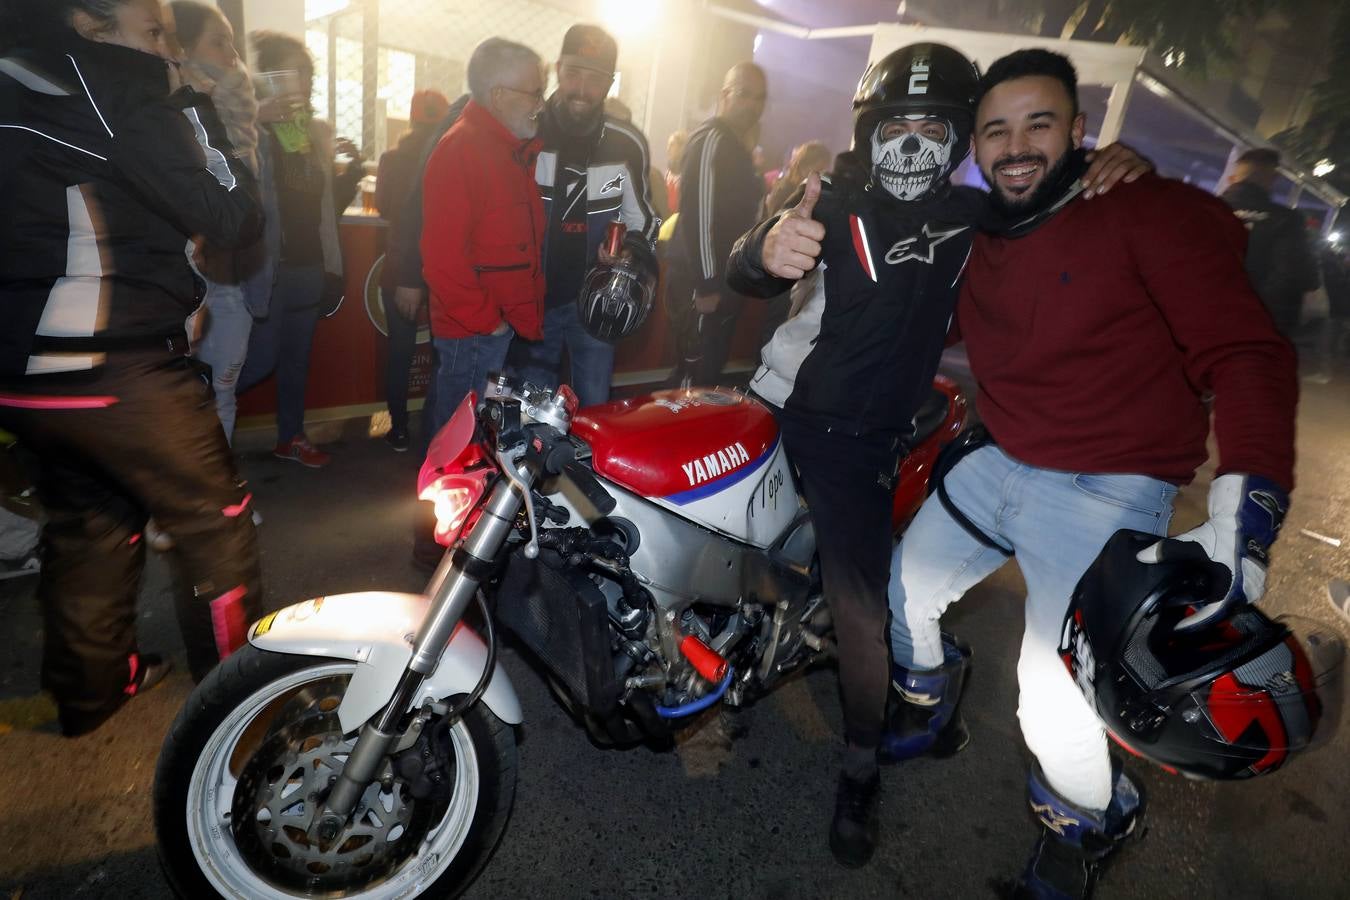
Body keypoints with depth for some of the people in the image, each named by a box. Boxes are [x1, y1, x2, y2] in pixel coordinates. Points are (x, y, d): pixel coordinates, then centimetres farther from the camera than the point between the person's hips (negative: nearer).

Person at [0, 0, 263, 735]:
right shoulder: (119, 92, -11)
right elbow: (231, 217, -14)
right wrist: (197, 113, -1)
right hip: (120, 376, -8)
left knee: (88, 525, 21)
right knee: (214, 524, 6)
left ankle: (89, 688, 36)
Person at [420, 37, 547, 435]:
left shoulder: (514, 149, 13)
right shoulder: (460, 149, -16)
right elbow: (442, 256, -21)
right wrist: (486, 321, -15)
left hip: (505, 324, 8)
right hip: (474, 333, -8)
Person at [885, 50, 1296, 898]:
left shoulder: (1151, 210, -13)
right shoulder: (974, 237, 8)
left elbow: (1245, 351, -19)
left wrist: (1248, 516, -31)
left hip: (1108, 490, -6)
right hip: (997, 466, 7)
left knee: (1054, 702, -14)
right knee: (903, 589, 14)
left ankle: (1089, 825, 21)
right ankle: (929, 709, 47)